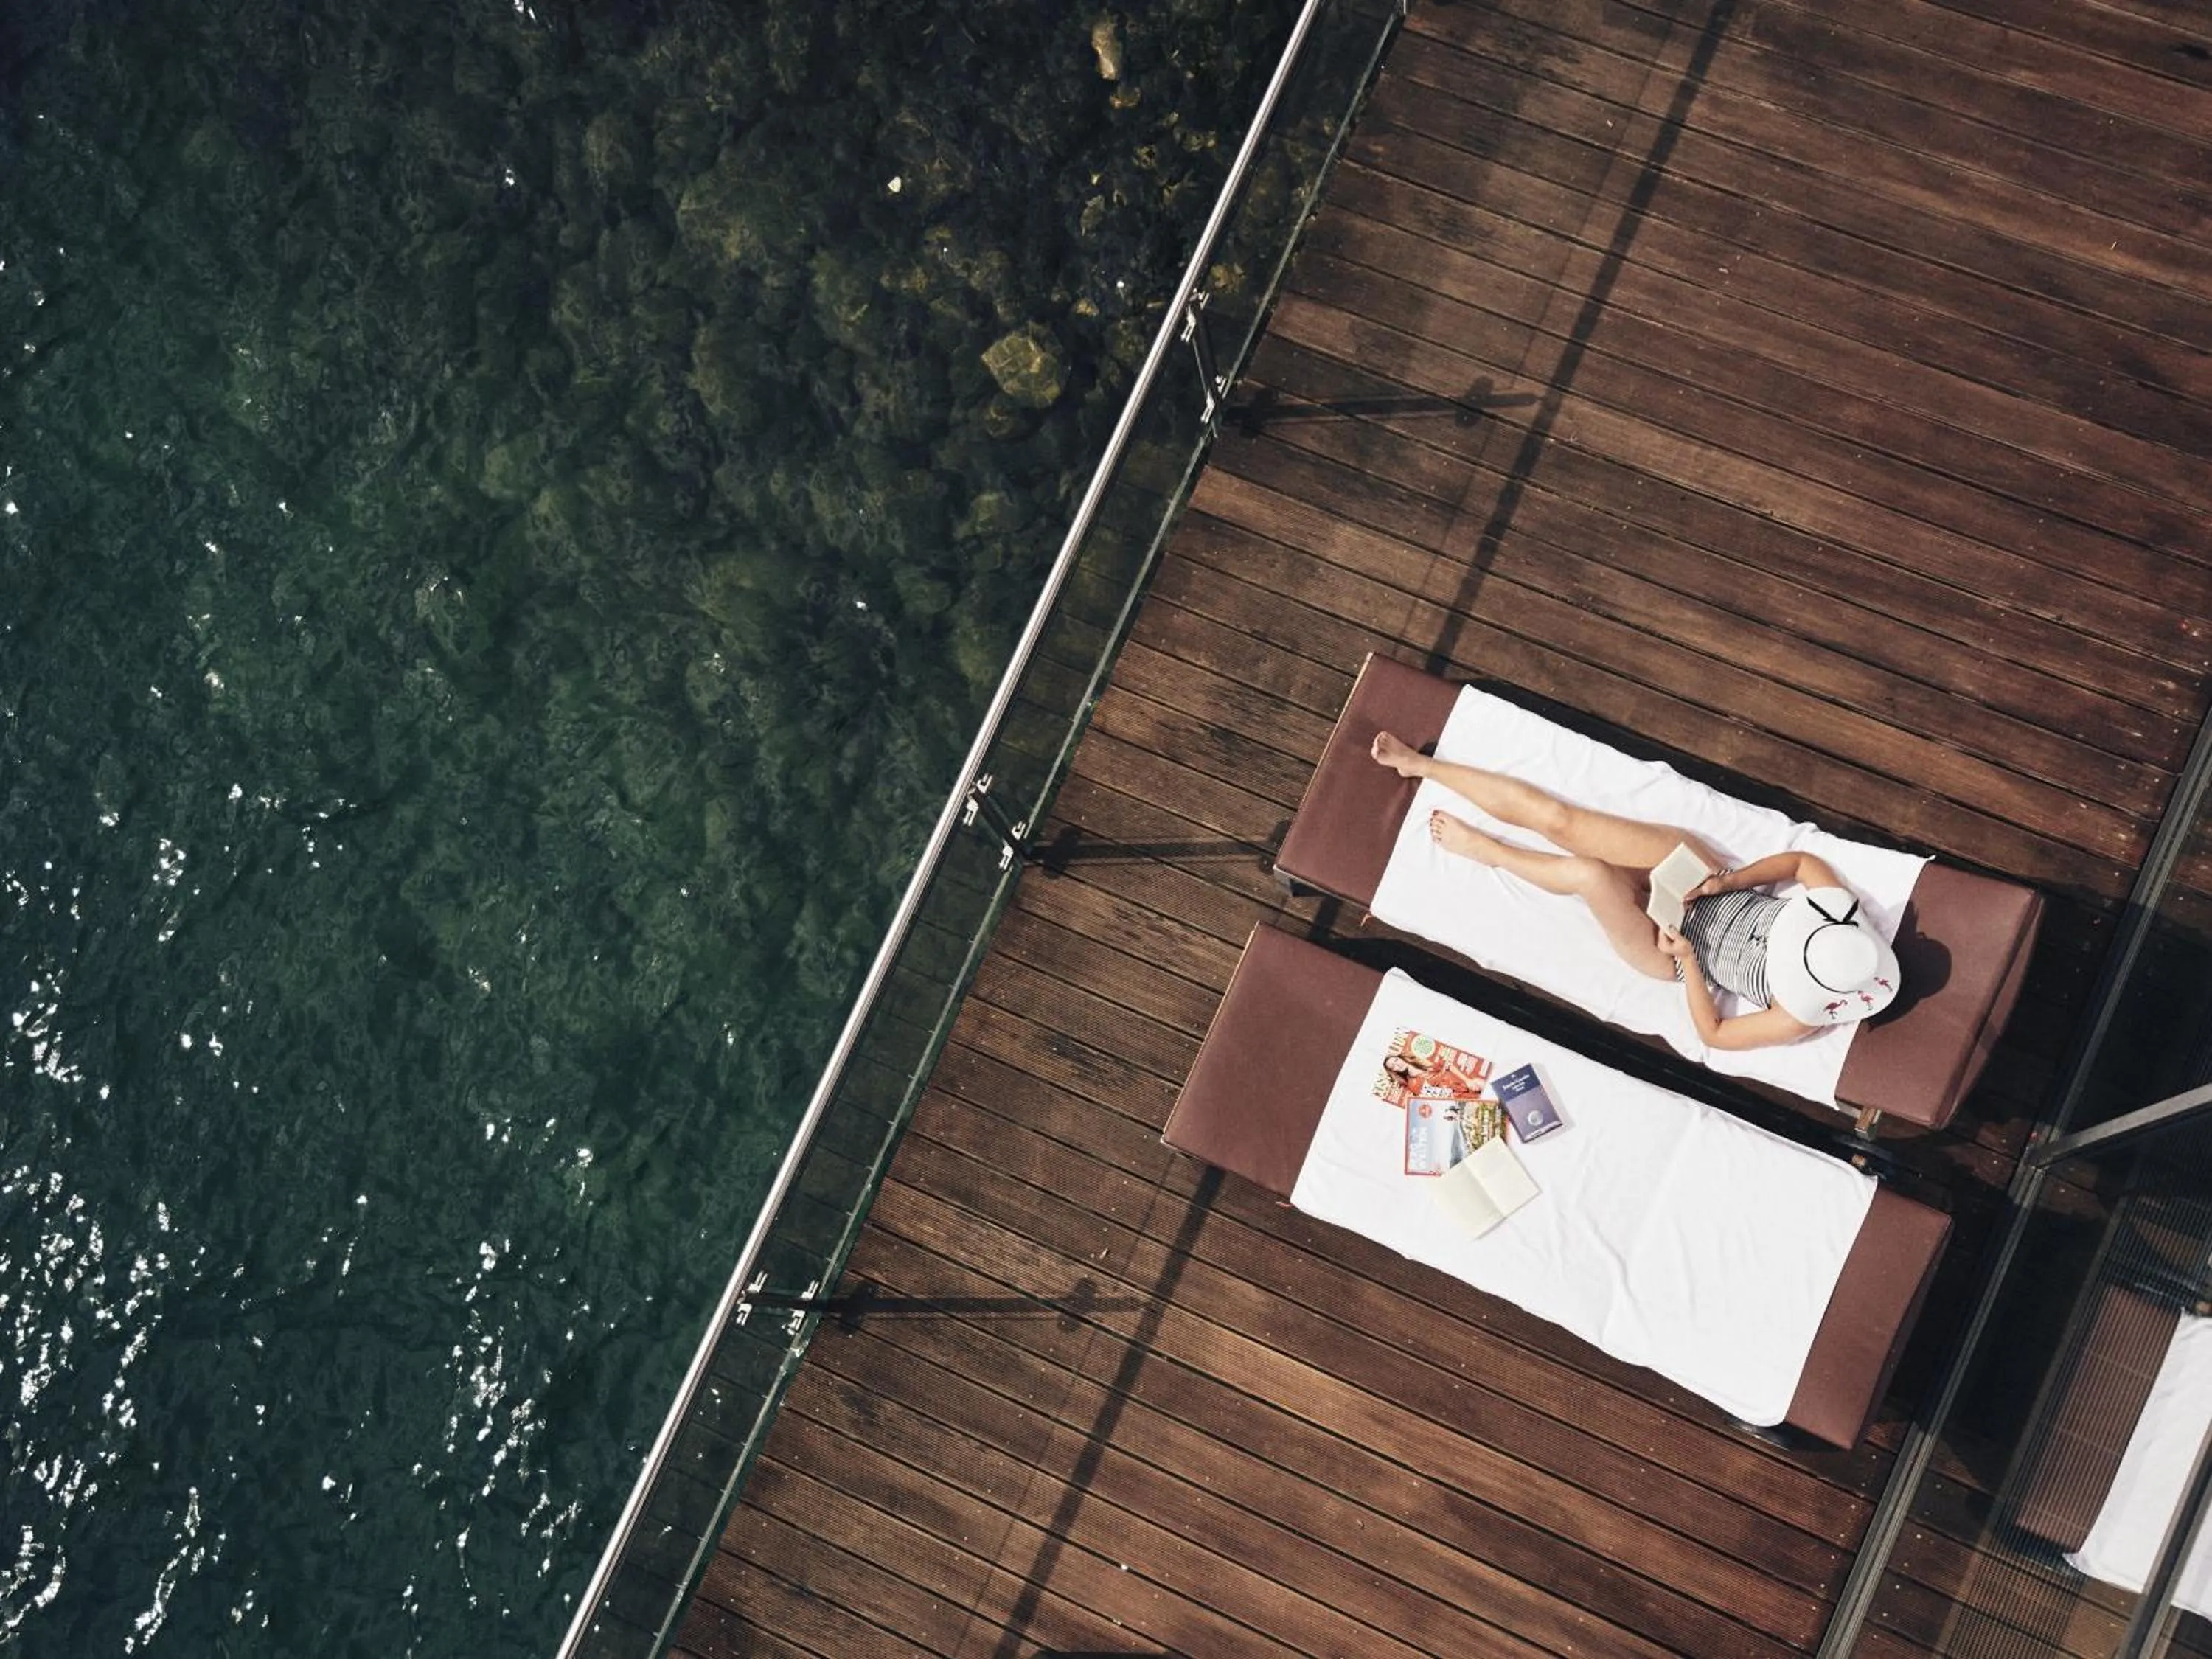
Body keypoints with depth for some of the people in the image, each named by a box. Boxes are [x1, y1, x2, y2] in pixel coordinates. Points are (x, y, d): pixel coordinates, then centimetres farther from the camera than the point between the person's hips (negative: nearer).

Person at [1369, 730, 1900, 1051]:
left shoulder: (1801, 1017, -26)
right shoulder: (1838, 908, -18)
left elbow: (1714, 1035, -15)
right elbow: (1801, 860, -1)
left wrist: (1685, 958, -21)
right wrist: (1727, 881, -14)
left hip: (1669, 946, -4)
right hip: (1695, 883, 4)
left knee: (1587, 874, -34)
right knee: (1557, 817, -12)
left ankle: (1483, 849, 1)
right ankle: (1419, 764, 6)